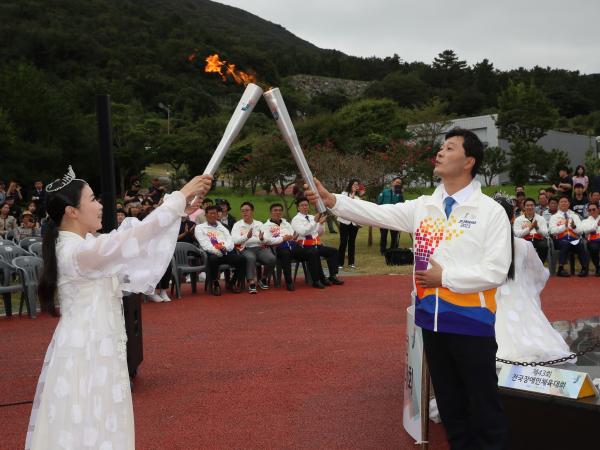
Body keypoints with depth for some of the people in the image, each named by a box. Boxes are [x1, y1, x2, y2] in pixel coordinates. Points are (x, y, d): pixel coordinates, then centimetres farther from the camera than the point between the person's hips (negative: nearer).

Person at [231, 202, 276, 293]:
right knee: (250, 258, -38)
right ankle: (251, 283, -38)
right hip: (246, 249, -3)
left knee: (272, 259, -25)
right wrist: (247, 236, -26)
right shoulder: (237, 225, 10)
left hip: (260, 247, 3)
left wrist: (262, 238, -18)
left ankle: (263, 279, 0)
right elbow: (234, 240, -8)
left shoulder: (259, 224, 19)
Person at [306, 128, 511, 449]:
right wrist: (331, 201, -10)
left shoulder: (491, 211, -7)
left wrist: (446, 276, -14)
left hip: (471, 321, -5)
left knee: (484, 405, 4)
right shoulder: (424, 207, 7)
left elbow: (496, 271, -12)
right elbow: (378, 214, 0)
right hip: (432, 319, 5)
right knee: (449, 402, 18)